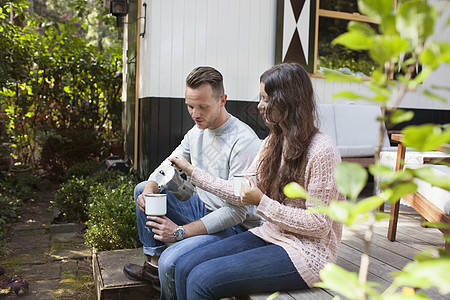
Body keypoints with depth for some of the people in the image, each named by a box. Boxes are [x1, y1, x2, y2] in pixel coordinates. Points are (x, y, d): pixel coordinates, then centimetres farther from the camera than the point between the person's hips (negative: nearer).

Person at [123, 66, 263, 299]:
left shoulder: (244, 142, -25)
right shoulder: (197, 131, 3)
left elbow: (236, 212, -25)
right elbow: (167, 166, 12)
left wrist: (180, 232, -24)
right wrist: (150, 189, -12)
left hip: (234, 226, -9)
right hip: (202, 209, 9)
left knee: (171, 262, -30)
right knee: (142, 189, 9)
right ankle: (153, 265, 13)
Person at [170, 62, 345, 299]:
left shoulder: (321, 151, -18)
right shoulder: (274, 142, 8)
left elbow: (318, 225, -17)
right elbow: (242, 193, 7)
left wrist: (262, 202, -20)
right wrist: (192, 171, 9)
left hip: (306, 252, -8)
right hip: (270, 236, 8)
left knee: (202, 280, -21)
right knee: (185, 267, -6)